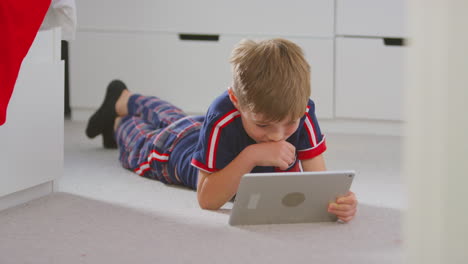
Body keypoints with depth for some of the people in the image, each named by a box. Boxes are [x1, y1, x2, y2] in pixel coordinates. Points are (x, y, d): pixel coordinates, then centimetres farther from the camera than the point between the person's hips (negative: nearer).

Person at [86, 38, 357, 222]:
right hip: (181, 143, -4)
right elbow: (207, 199, -50)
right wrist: (250, 156, -62)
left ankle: (126, 100, 67)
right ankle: (119, 123, 66)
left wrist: (338, 197, -66)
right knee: (145, 143, 33)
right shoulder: (223, 118, -52)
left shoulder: (301, 111, -43)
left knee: (170, 117, 37)